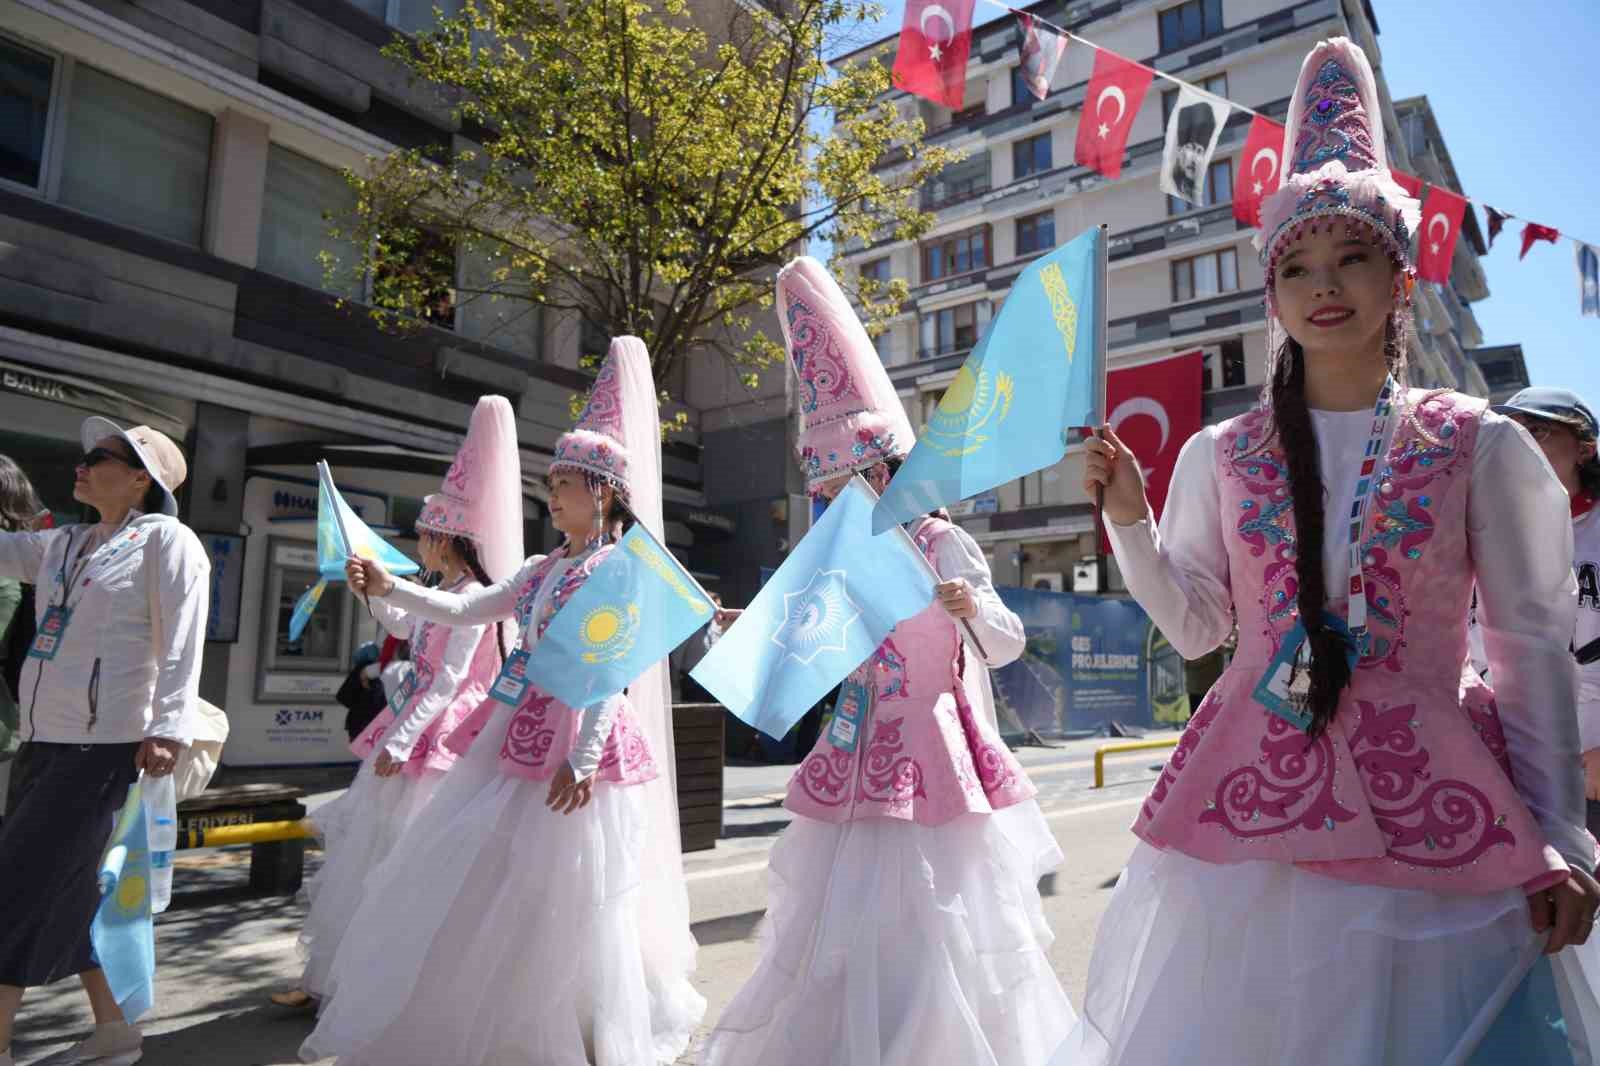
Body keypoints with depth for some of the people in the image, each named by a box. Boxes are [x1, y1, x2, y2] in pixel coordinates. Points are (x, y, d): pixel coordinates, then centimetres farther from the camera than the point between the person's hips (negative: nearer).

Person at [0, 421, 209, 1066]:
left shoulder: (165, 539, -6)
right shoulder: (64, 544, 16)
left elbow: (182, 643, -14)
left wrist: (167, 729, -21)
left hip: (102, 746, -8)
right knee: (69, 889, 13)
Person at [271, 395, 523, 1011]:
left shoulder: (472, 598, -15)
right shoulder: (442, 595, 13)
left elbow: (448, 682, -20)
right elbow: (402, 625, 34)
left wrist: (398, 742, -20)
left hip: (439, 738, -10)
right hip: (412, 733, 10)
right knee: (366, 851, 15)